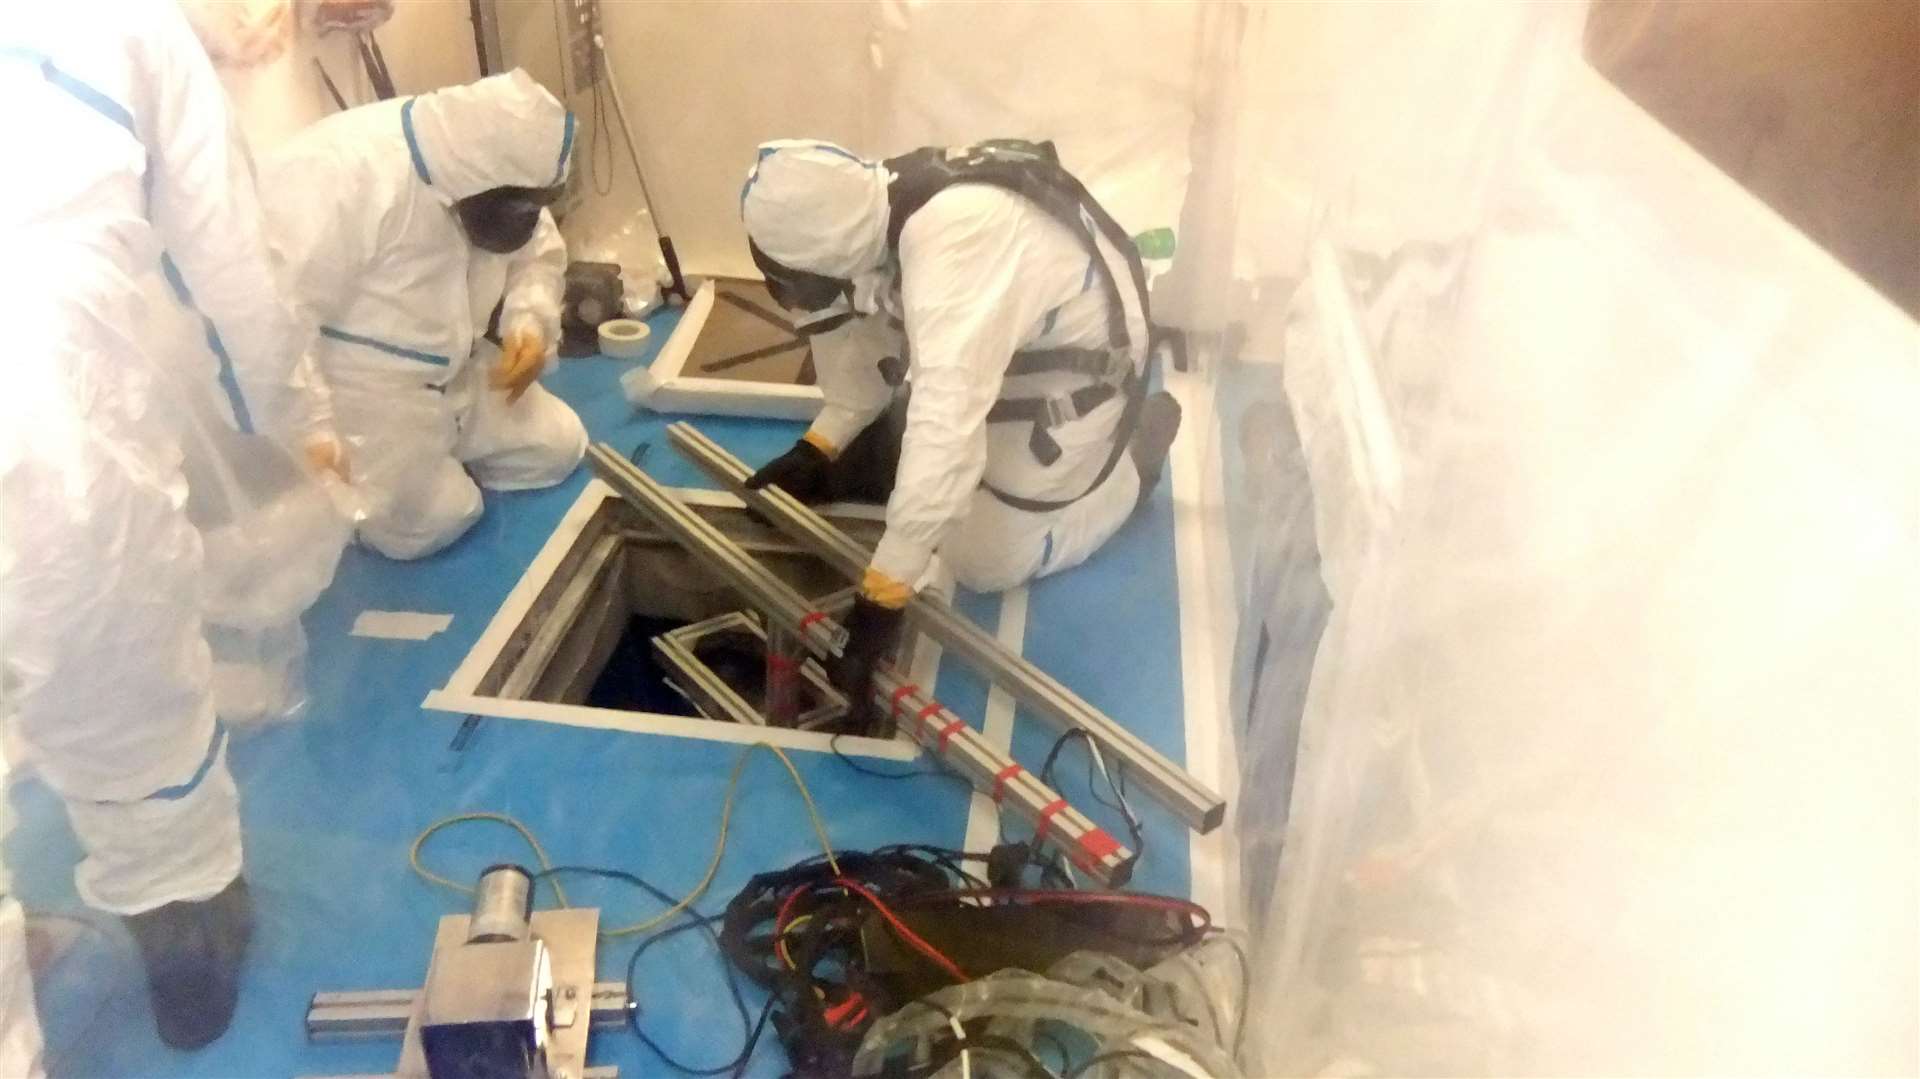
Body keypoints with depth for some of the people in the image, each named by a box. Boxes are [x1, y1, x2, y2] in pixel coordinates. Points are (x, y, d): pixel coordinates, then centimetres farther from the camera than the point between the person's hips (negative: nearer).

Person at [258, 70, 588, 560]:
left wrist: (531, 323, -11)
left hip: (448, 374, 7)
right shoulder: (344, 176, -32)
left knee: (557, 447, 3)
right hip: (348, 391, -7)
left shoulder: (478, 167, -7)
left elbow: (540, 253, 9)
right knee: (434, 518, -17)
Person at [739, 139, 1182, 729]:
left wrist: (880, 597, -49)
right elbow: (862, 334, 2)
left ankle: (1136, 447, 14)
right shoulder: (868, 210, -16)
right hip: (994, 343, 8)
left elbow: (946, 424, -49)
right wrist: (818, 448, -7)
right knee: (869, 462, 10)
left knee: (987, 562, -2)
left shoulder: (954, 248, -43)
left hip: (1074, 370, -8)